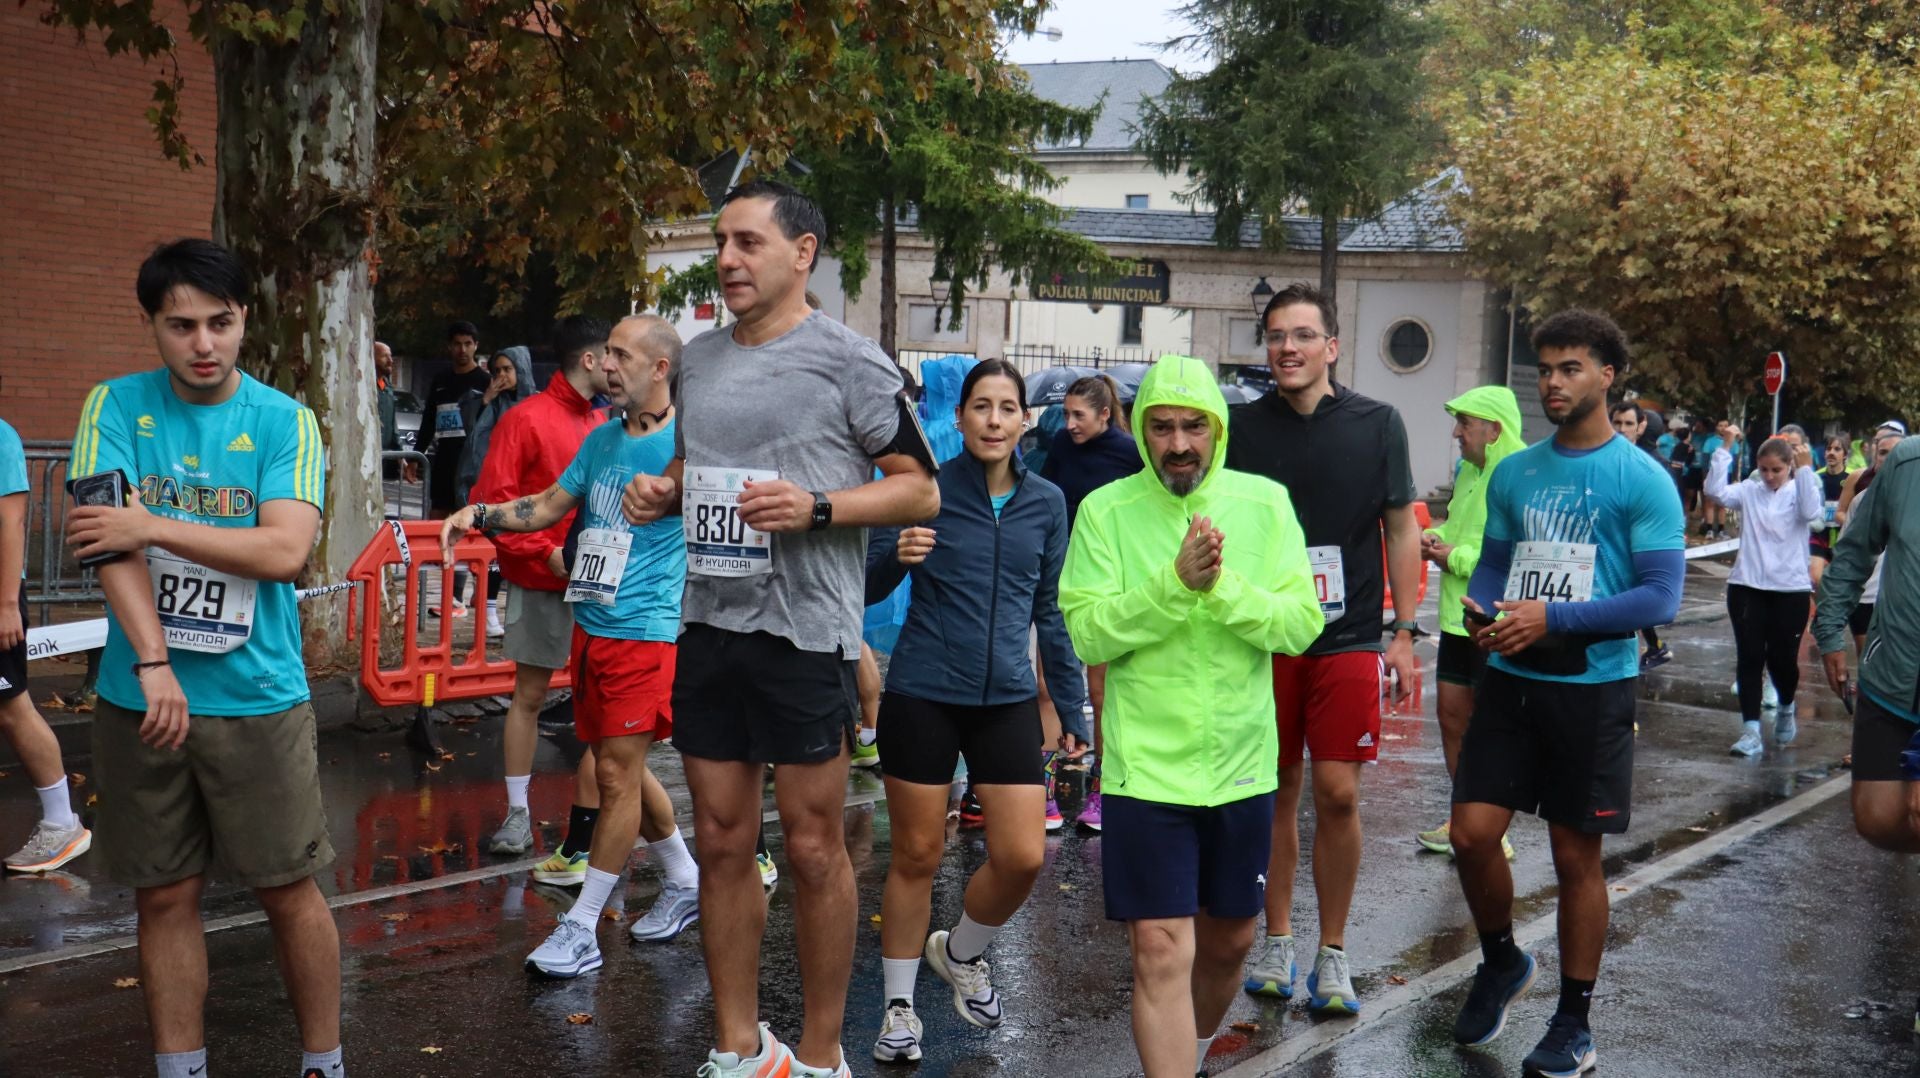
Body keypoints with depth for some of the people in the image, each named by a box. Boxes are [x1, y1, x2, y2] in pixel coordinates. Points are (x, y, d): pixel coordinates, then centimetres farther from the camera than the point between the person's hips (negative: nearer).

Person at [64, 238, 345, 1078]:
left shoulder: (285, 421, -2)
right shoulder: (115, 407, 1)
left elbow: (285, 550, -15)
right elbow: (110, 540, -10)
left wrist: (153, 526, -15)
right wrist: (154, 665, -20)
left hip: (258, 696, -1)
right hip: (141, 695, 1)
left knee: (289, 889, 6)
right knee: (164, 894, 9)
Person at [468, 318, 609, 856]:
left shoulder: (602, 423, 9)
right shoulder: (527, 419, -7)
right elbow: (492, 499, -10)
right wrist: (545, 552, -15)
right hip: (541, 582, -5)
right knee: (529, 695, 4)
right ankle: (517, 812, 13)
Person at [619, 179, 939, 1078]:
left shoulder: (849, 360, -6)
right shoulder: (698, 359, 12)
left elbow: (921, 491, -6)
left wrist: (816, 508, -20)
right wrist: (660, 495, 3)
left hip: (803, 632, -6)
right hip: (707, 624, 6)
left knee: (813, 846, 2)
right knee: (722, 842, 11)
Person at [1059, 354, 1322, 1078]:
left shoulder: (1265, 503, 0)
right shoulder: (1106, 510, -5)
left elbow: (1302, 625, -8)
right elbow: (1086, 634, -13)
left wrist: (1222, 587, -23)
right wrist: (1175, 582, -24)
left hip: (1242, 764, 3)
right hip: (1147, 766, -3)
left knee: (1228, 939, 18)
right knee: (1161, 952, -7)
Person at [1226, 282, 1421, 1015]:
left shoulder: (1377, 424, 1)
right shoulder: (1244, 427, 2)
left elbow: (1401, 529, 6)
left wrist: (1403, 633, 2)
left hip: (1349, 640, -1)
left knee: (1338, 794, -3)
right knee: (1277, 792, 8)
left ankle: (1332, 951, 12)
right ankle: (1277, 940, 23)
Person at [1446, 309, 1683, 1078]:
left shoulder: (1642, 480, -9)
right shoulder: (1513, 473, 7)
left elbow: (1661, 597, -14)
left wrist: (1552, 618, -21)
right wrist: (1481, 609, -9)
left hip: (1593, 687, -4)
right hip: (1510, 678, 4)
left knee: (1576, 856, 5)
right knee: (1472, 834, -2)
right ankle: (1501, 963, 27)